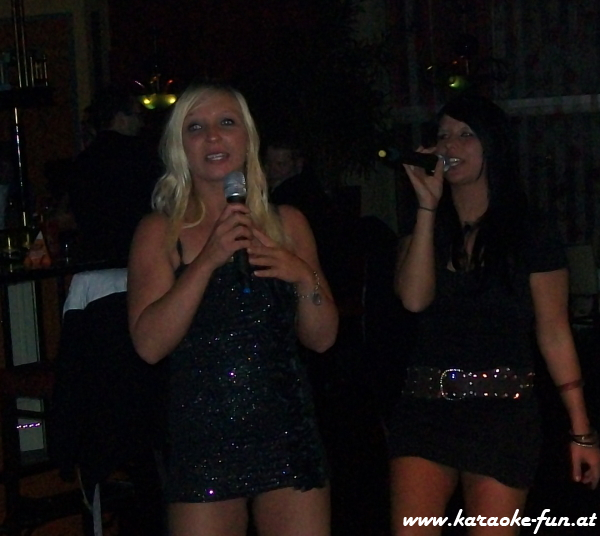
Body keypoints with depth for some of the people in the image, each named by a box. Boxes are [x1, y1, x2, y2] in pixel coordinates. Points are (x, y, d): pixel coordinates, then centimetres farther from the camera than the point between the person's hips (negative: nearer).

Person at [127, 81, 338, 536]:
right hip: (202, 440, -2)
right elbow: (149, 344, -11)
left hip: (286, 429, 2)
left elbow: (322, 339, 9)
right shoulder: (160, 232, 1)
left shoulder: (287, 224, 8)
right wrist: (208, 260, -17)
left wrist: (305, 279, -10)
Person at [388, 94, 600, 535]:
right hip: (425, 410, 3)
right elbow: (414, 299, -7)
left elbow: (554, 333, 0)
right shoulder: (423, 229, 12)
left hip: (503, 412, -3)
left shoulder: (531, 234, 2)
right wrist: (428, 205, -5)